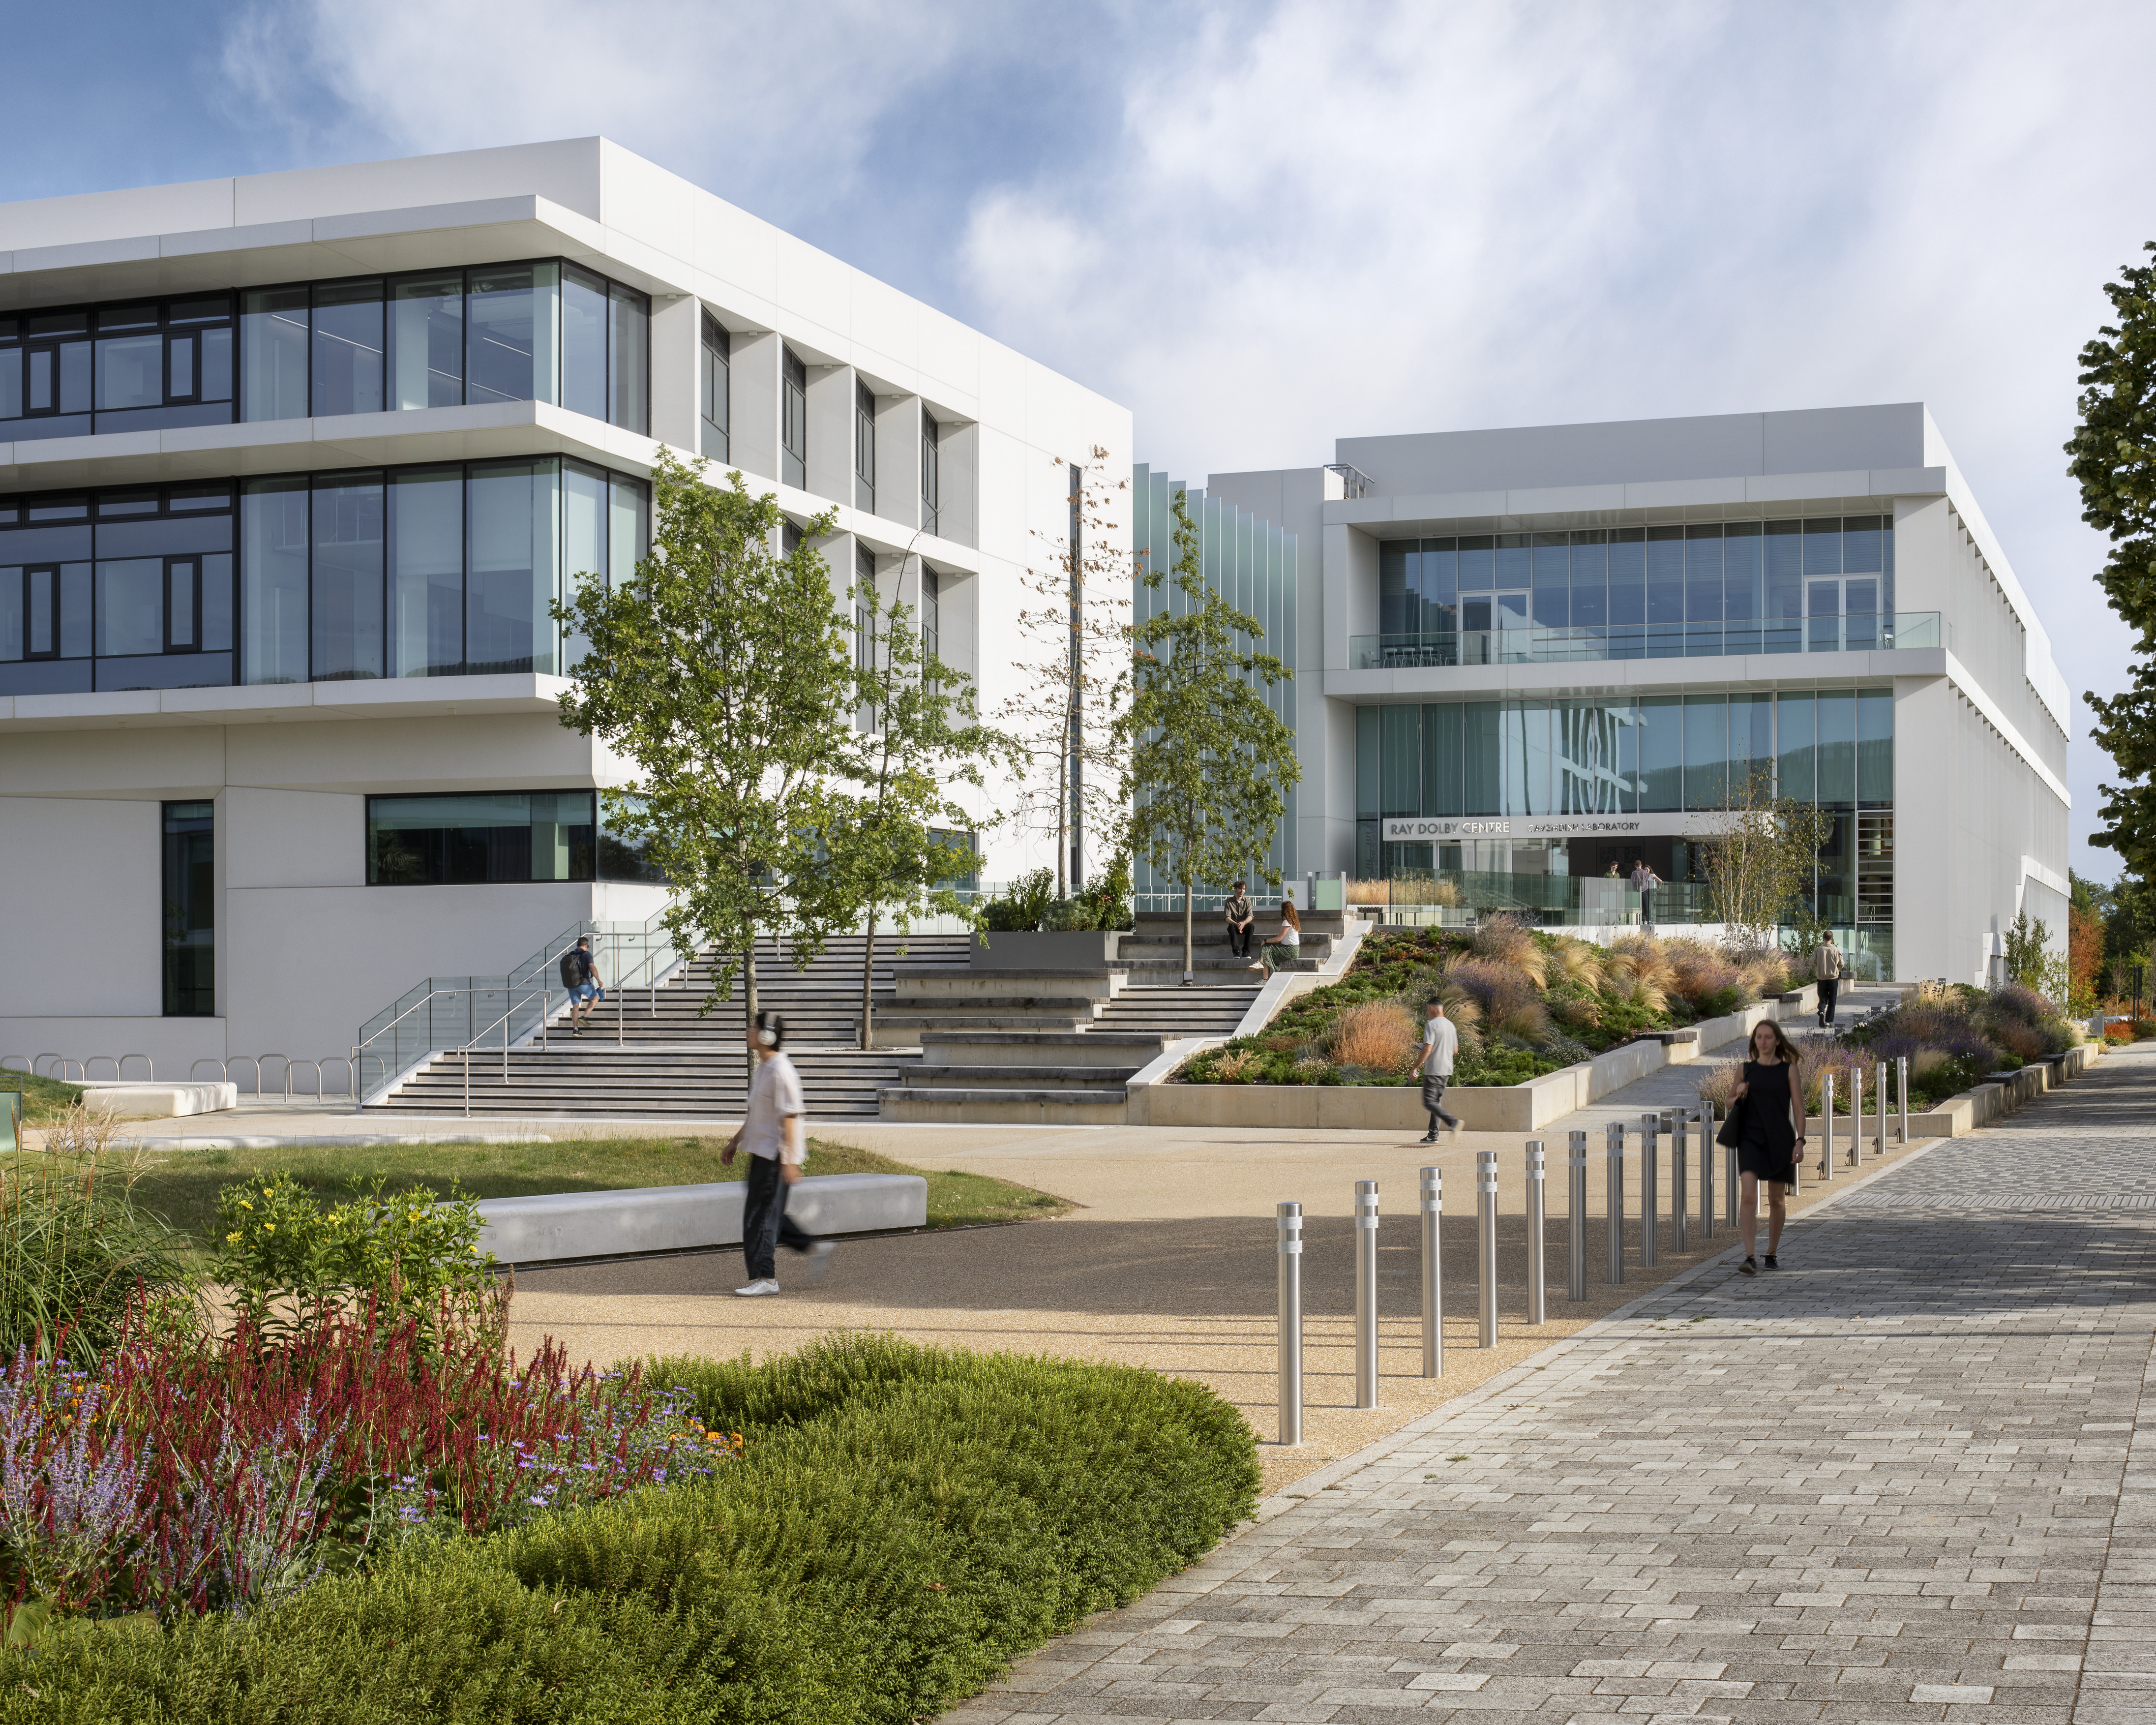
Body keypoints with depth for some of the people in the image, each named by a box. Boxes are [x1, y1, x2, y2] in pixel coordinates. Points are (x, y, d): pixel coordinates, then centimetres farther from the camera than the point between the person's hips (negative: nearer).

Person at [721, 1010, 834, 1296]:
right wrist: (735, 1142, 26)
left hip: (776, 1154, -10)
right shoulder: (763, 1068, 13)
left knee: (761, 1214, -5)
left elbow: (790, 1117, -22)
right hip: (762, 1151, 10)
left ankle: (764, 1278, 1)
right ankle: (813, 1247, 19)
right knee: (767, 1212, 14)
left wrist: (789, 1161, -24)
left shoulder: (781, 1071, -19)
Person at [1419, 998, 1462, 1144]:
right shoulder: (1451, 1026, 13)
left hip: (1433, 1070, -8)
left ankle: (1453, 1121, -28)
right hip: (1447, 1070, 8)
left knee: (1429, 1102, -9)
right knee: (1437, 1101, 15)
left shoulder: (1431, 1025, -12)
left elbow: (1427, 1049, -19)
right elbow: (1455, 1050, 18)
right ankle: (1433, 1135, 13)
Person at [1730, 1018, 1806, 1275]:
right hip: (1750, 1139, 0)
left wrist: (1800, 1141, -7)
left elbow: (1798, 1108, 1)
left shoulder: (1788, 1069, 2)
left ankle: (1771, 1254, 27)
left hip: (1780, 1140, 0)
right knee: (1748, 1196, -16)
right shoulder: (1746, 1069, 7)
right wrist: (1739, 1094, -4)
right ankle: (1749, 1257, -22)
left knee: (1777, 1201, 10)